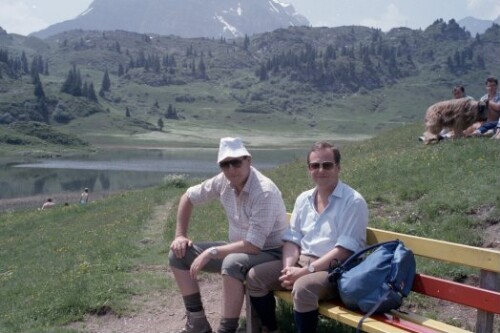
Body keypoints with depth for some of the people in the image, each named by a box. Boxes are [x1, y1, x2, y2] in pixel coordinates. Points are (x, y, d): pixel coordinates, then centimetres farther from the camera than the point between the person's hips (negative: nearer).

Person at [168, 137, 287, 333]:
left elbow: (253, 246, -30)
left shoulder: (264, 192, -27)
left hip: (270, 254, -8)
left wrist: (211, 252, -24)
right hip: (239, 249, 8)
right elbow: (188, 197, 10)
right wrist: (180, 235, 3)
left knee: (232, 263, -41)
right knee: (178, 255, 0)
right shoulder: (223, 181, -7)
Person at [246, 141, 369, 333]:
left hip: (334, 270, -7)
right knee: (255, 277, -6)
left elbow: (344, 251, -17)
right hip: (301, 262, 7)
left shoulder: (353, 202, -11)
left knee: (302, 288, -35)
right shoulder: (303, 199, 10)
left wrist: (305, 271, -19)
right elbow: (292, 240, 11)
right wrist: (289, 268, -10)